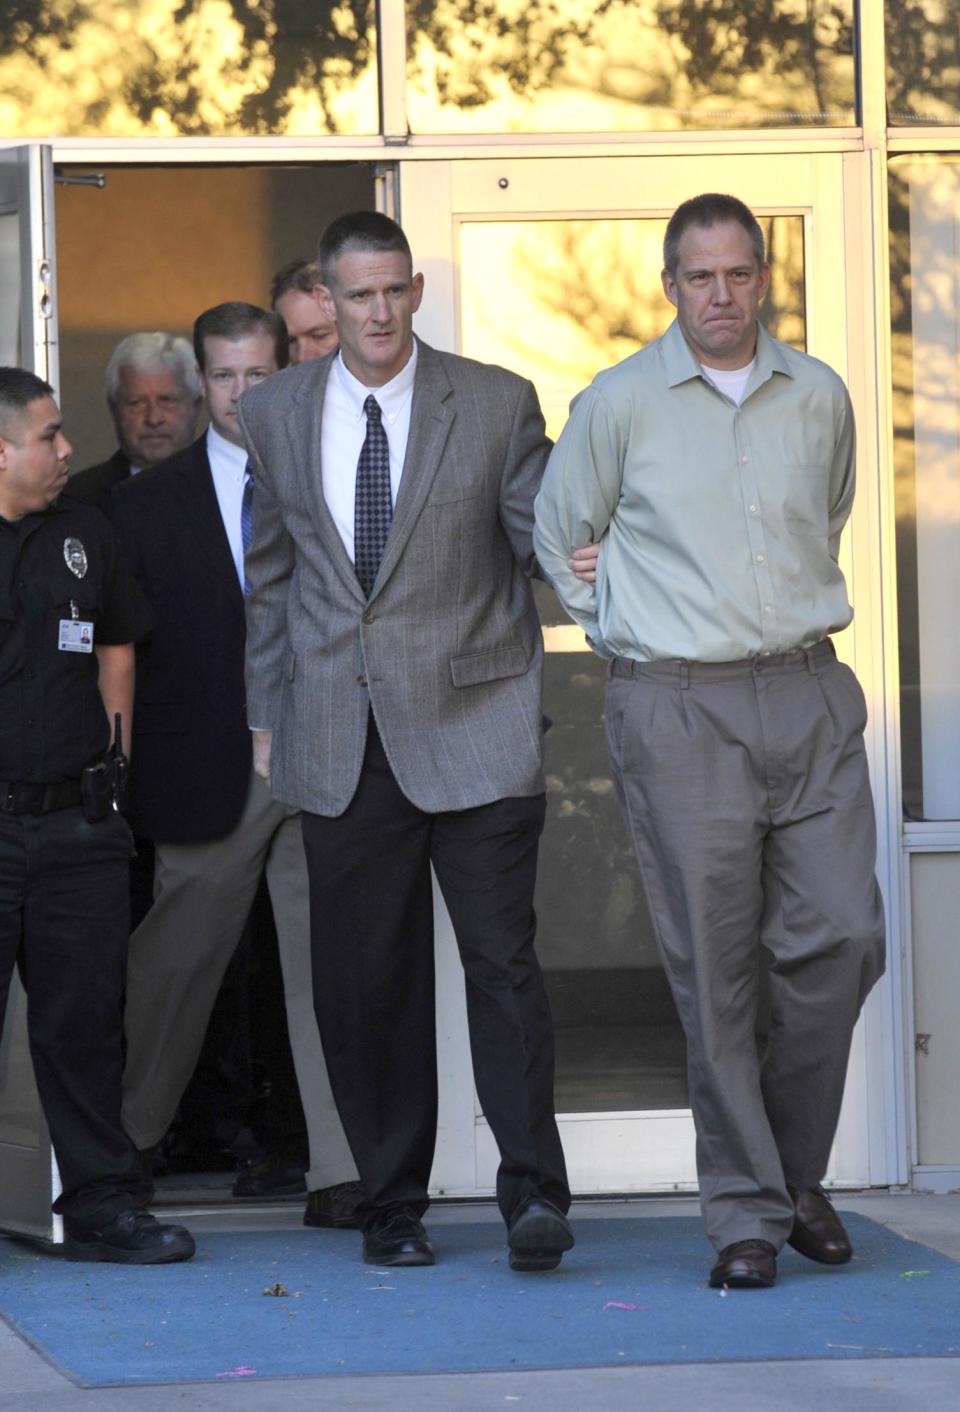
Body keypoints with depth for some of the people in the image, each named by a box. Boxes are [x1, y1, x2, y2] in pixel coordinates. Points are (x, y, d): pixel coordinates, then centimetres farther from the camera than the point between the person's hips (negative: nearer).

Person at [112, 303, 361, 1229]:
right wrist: (125, 783, -3)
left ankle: (342, 1174, -1)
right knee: (173, 963, 8)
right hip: (209, 773, -1)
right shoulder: (148, 504, 4)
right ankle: (121, 1148, 27)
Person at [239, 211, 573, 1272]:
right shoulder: (274, 415, 10)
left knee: (501, 957, -9)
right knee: (362, 979, 4)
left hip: (472, 720, -2)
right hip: (339, 736, 2)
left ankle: (532, 1192, -3)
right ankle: (392, 1204, 14)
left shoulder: (496, 404, 2)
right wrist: (266, 716, 15)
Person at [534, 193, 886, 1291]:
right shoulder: (619, 404, 0)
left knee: (841, 935, -4)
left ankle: (796, 1170, 16)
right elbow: (560, 539, 13)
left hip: (810, 694, 3)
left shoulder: (819, 398, 9)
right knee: (715, 964, -4)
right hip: (680, 708, -3)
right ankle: (745, 1210, 3)